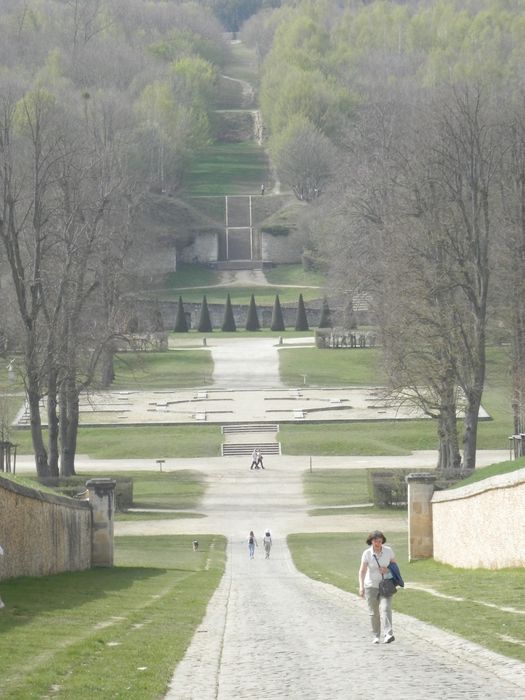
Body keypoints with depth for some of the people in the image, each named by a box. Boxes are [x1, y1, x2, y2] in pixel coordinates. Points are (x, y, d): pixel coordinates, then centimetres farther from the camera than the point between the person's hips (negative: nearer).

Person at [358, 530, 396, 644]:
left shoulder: (388, 551, -5)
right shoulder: (367, 553, -10)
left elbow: (394, 564, 9)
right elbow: (362, 571, -15)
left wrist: (388, 569, -14)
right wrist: (361, 587, -26)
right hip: (371, 585, 0)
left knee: (385, 608, -17)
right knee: (374, 612, 7)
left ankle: (388, 634, -28)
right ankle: (376, 636, 22)